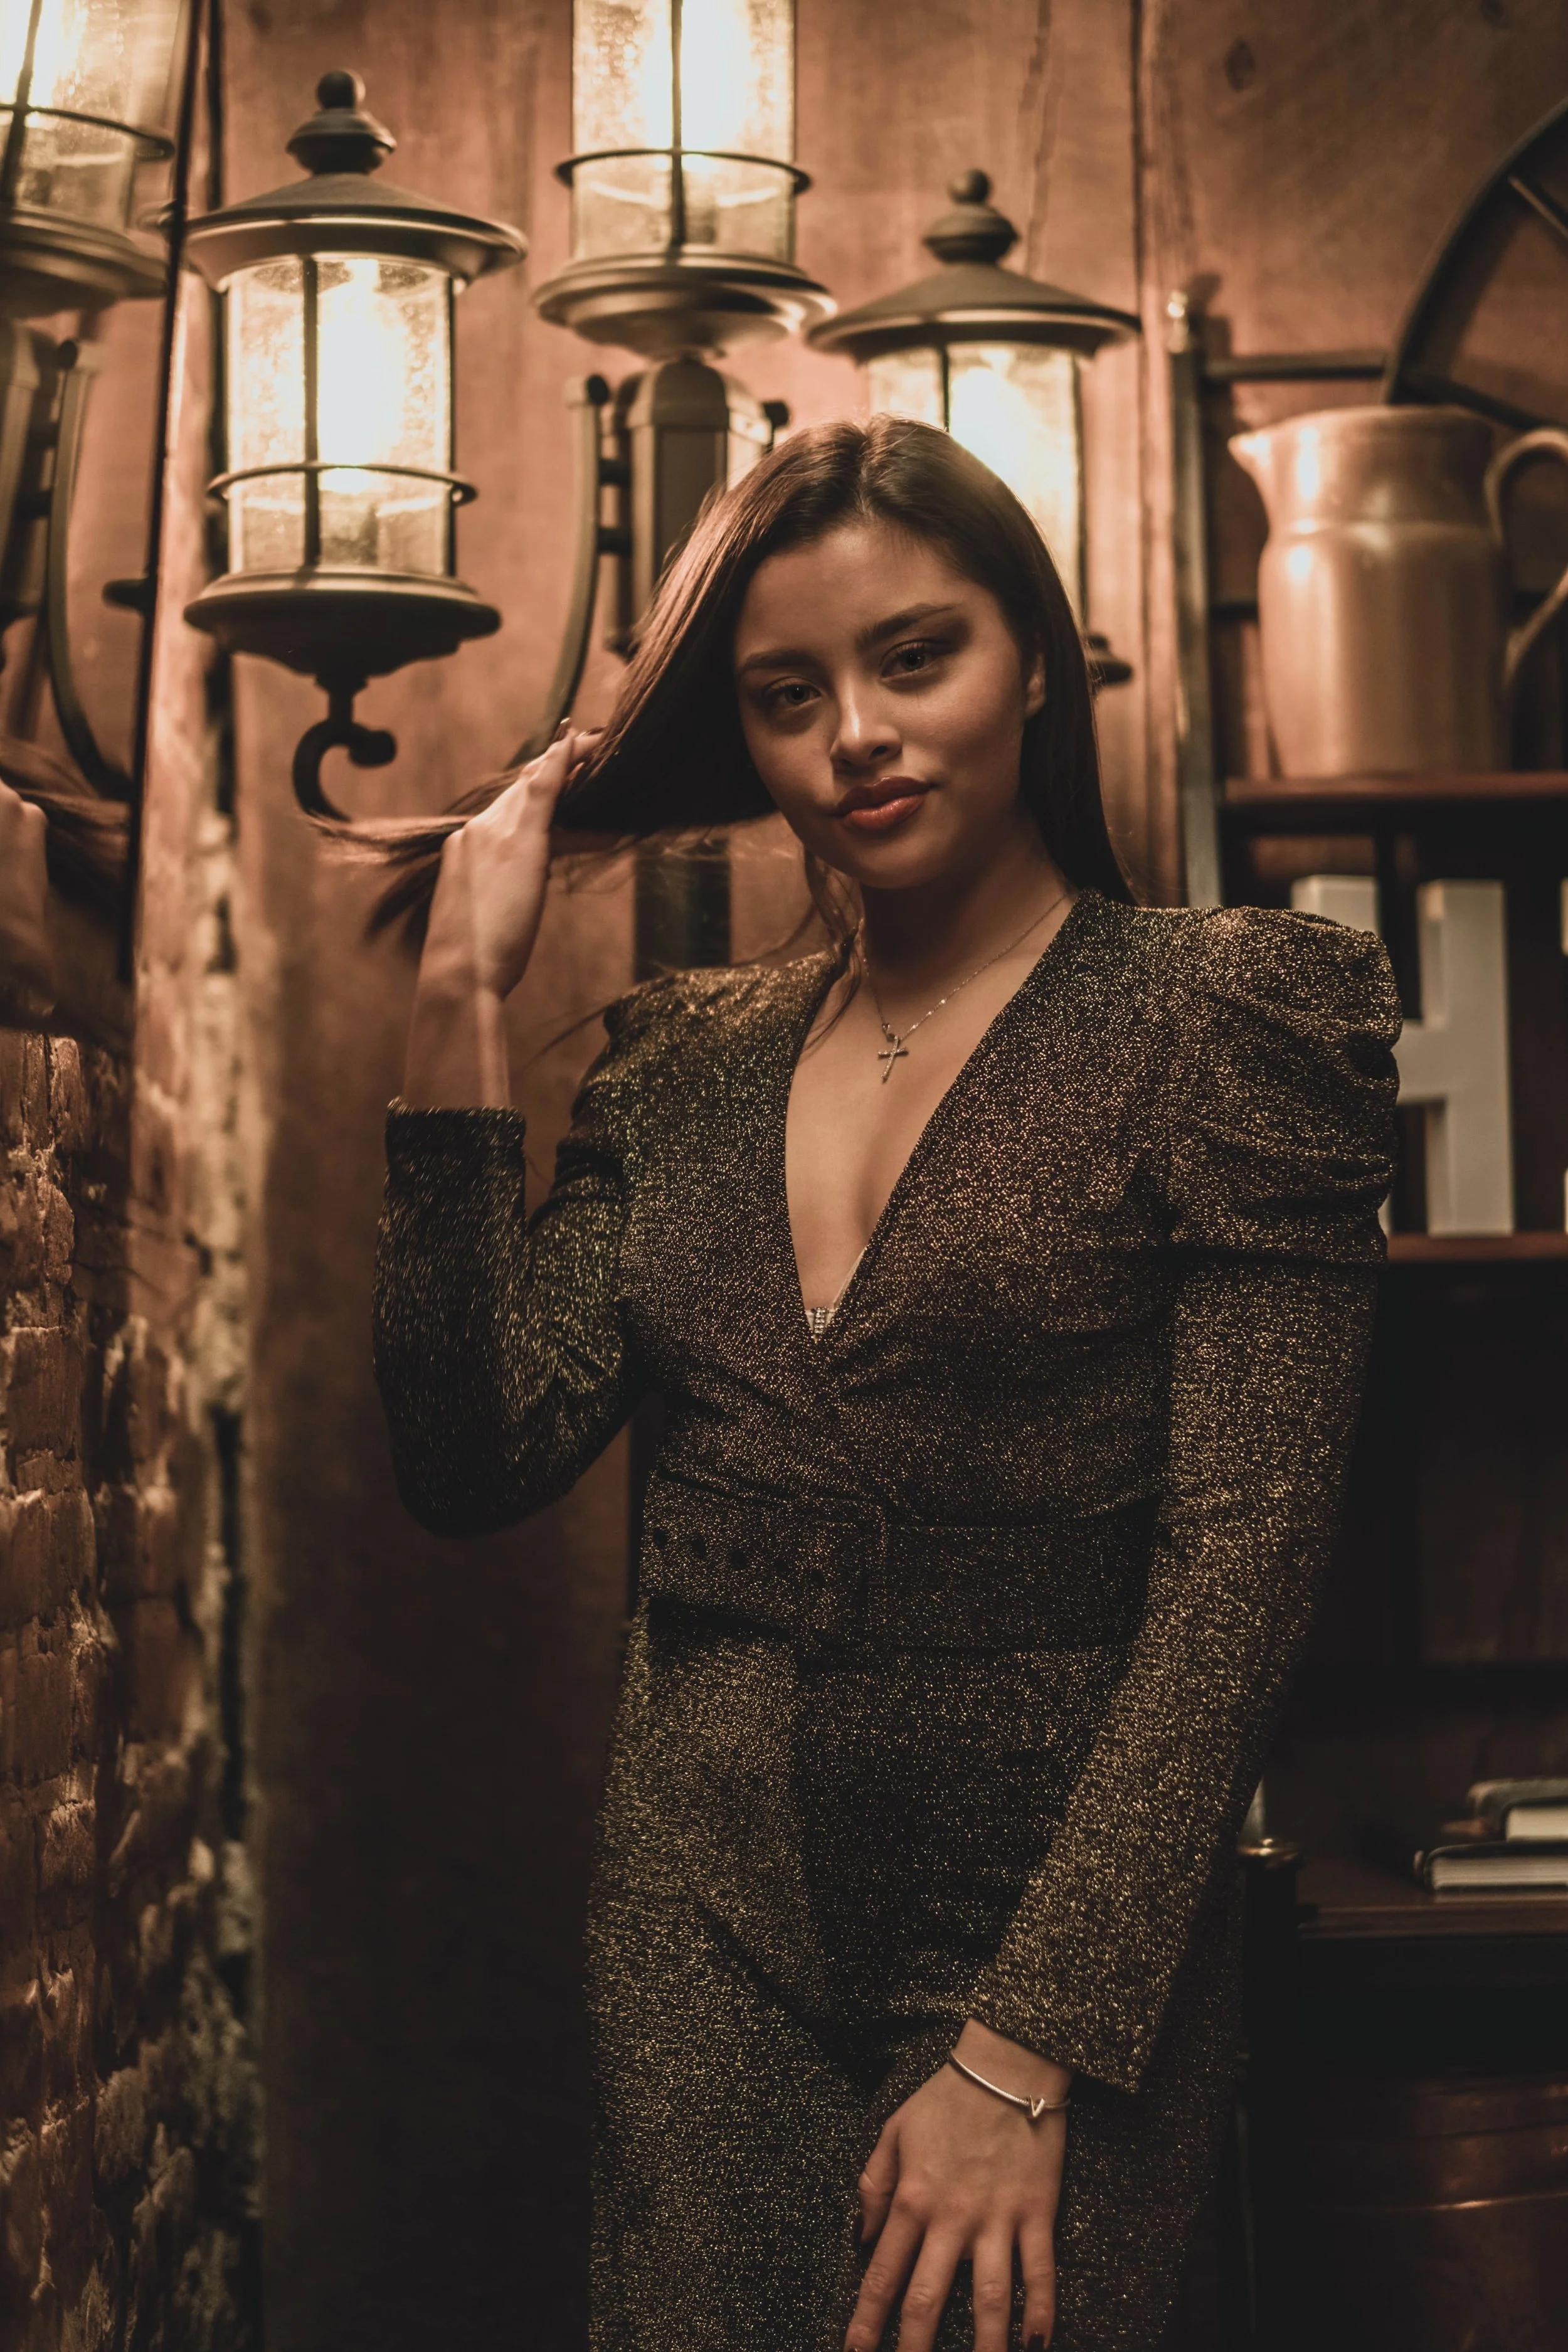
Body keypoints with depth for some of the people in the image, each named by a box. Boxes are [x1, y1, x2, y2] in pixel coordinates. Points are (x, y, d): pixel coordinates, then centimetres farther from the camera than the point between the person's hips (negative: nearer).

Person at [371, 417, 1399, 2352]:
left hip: (1059, 1924, -4)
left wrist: (1026, 2050, -17)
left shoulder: (1219, 1022, -4)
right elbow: (478, 1462, 1)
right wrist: (459, 1010, -4)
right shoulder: (685, 1063, 11)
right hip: (701, 1921, 4)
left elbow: (1240, 1560, -11)